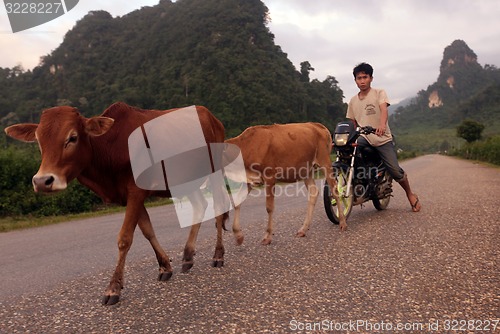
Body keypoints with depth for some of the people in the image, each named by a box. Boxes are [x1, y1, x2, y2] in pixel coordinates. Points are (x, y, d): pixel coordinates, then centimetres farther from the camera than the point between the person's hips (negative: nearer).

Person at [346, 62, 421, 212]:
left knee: (396, 171, -8)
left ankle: (410, 195, 21)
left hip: (382, 139, -3)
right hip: (364, 138, 3)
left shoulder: (379, 93, 0)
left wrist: (382, 124, -41)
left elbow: (383, 110, -20)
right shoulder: (353, 101, 12)